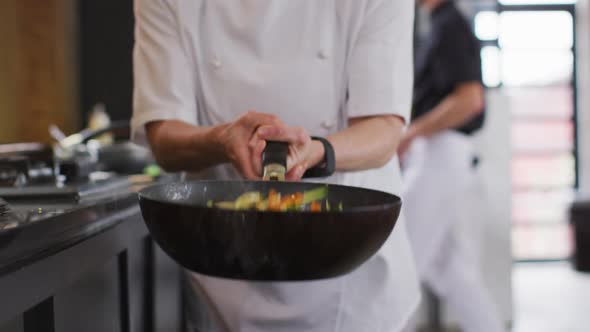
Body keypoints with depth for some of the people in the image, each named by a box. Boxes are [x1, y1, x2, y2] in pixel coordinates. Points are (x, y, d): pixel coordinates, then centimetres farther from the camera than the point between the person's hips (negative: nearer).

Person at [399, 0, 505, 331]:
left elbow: (469, 100, -22)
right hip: (433, 155, 10)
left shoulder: (450, 27, -12)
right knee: (445, 261, 12)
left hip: (440, 154, -10)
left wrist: (411, 134, -16)